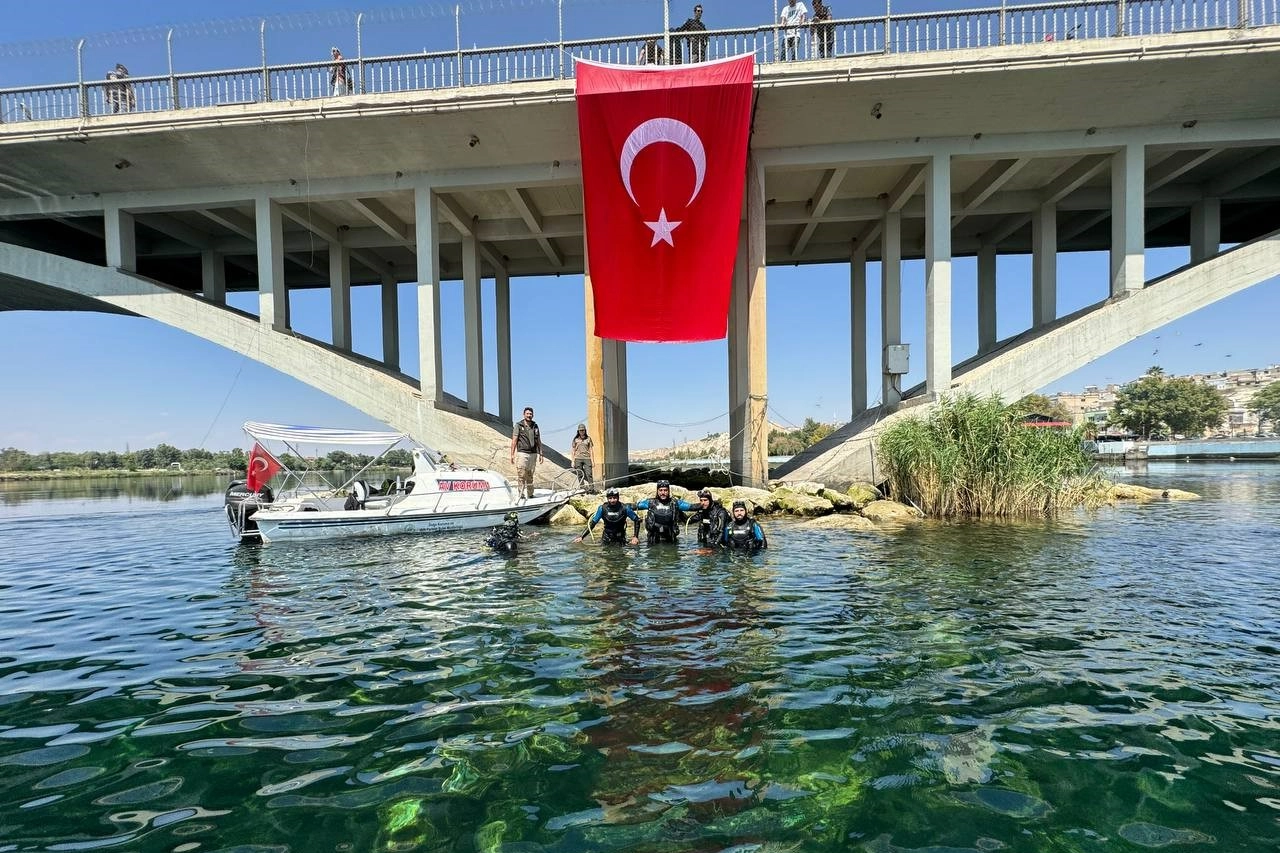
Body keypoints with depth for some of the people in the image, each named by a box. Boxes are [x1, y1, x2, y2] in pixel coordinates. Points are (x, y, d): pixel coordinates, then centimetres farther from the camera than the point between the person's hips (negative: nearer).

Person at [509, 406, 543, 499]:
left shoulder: (535, 426, 13)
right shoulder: (518, 425, -1)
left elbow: (539, 441, 16)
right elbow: (514, 441, -4)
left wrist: (540, 454, 10)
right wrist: (512, 454, -9)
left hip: (533, 454, 5)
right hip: (522, 453, -5)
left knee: (530, 475, 11)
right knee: (521, 475, -8)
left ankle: (530, 494, 17)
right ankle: (520, 494, -5)